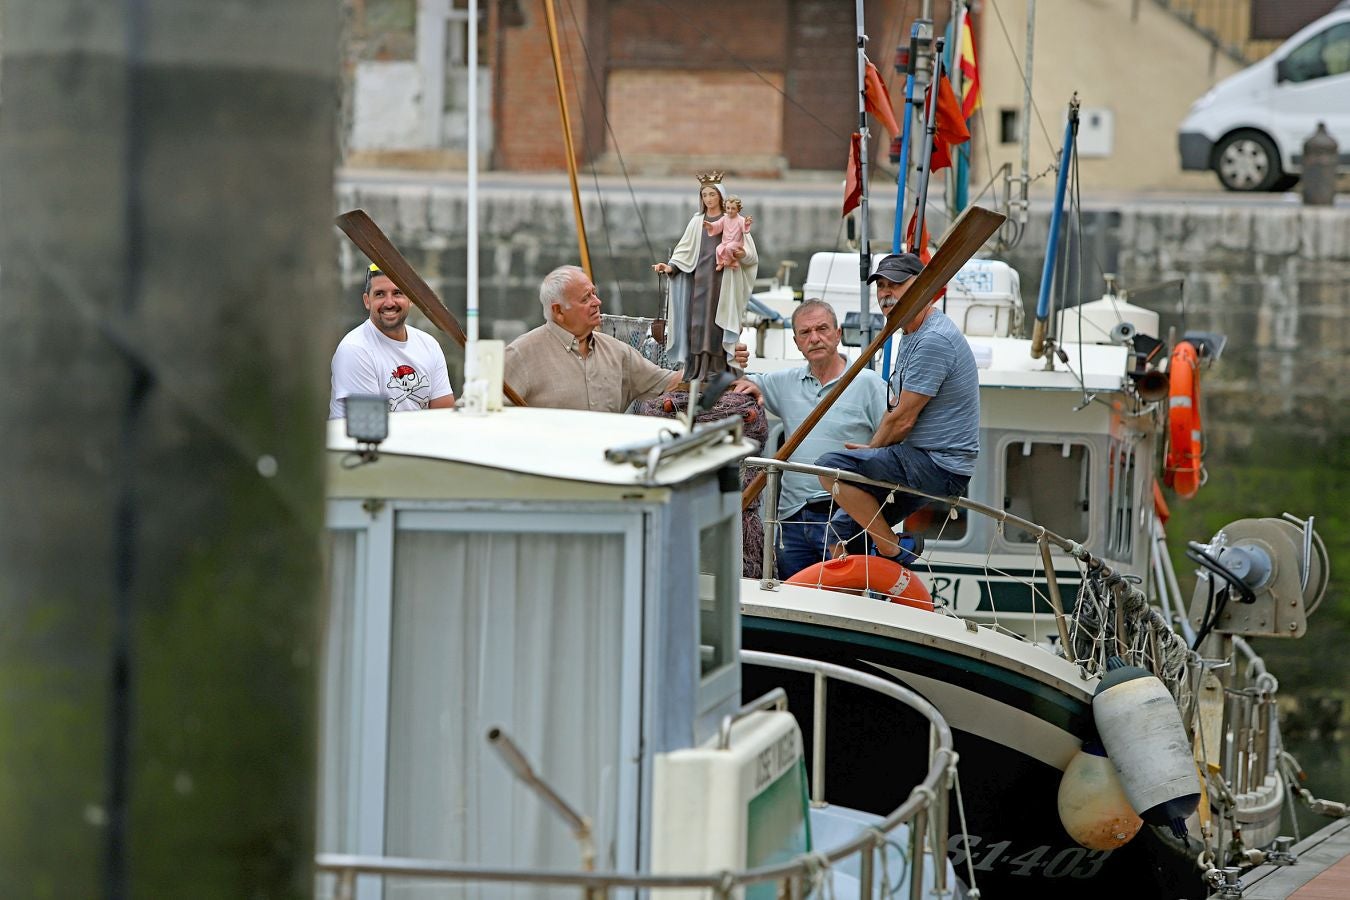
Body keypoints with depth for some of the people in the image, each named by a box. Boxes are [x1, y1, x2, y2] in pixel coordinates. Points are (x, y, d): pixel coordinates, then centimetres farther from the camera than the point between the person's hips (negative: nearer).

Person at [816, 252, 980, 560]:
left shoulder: (934, 340, -18)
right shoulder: (911, 337, 17)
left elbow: (903, 420, -16)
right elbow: (897, 408, 24)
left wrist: (871, 451, 1)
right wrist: (872, 449, 9)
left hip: (939, 466, -10)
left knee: (830, 467, -20)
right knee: (844, 525, 13)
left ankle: (891, 549, -12)